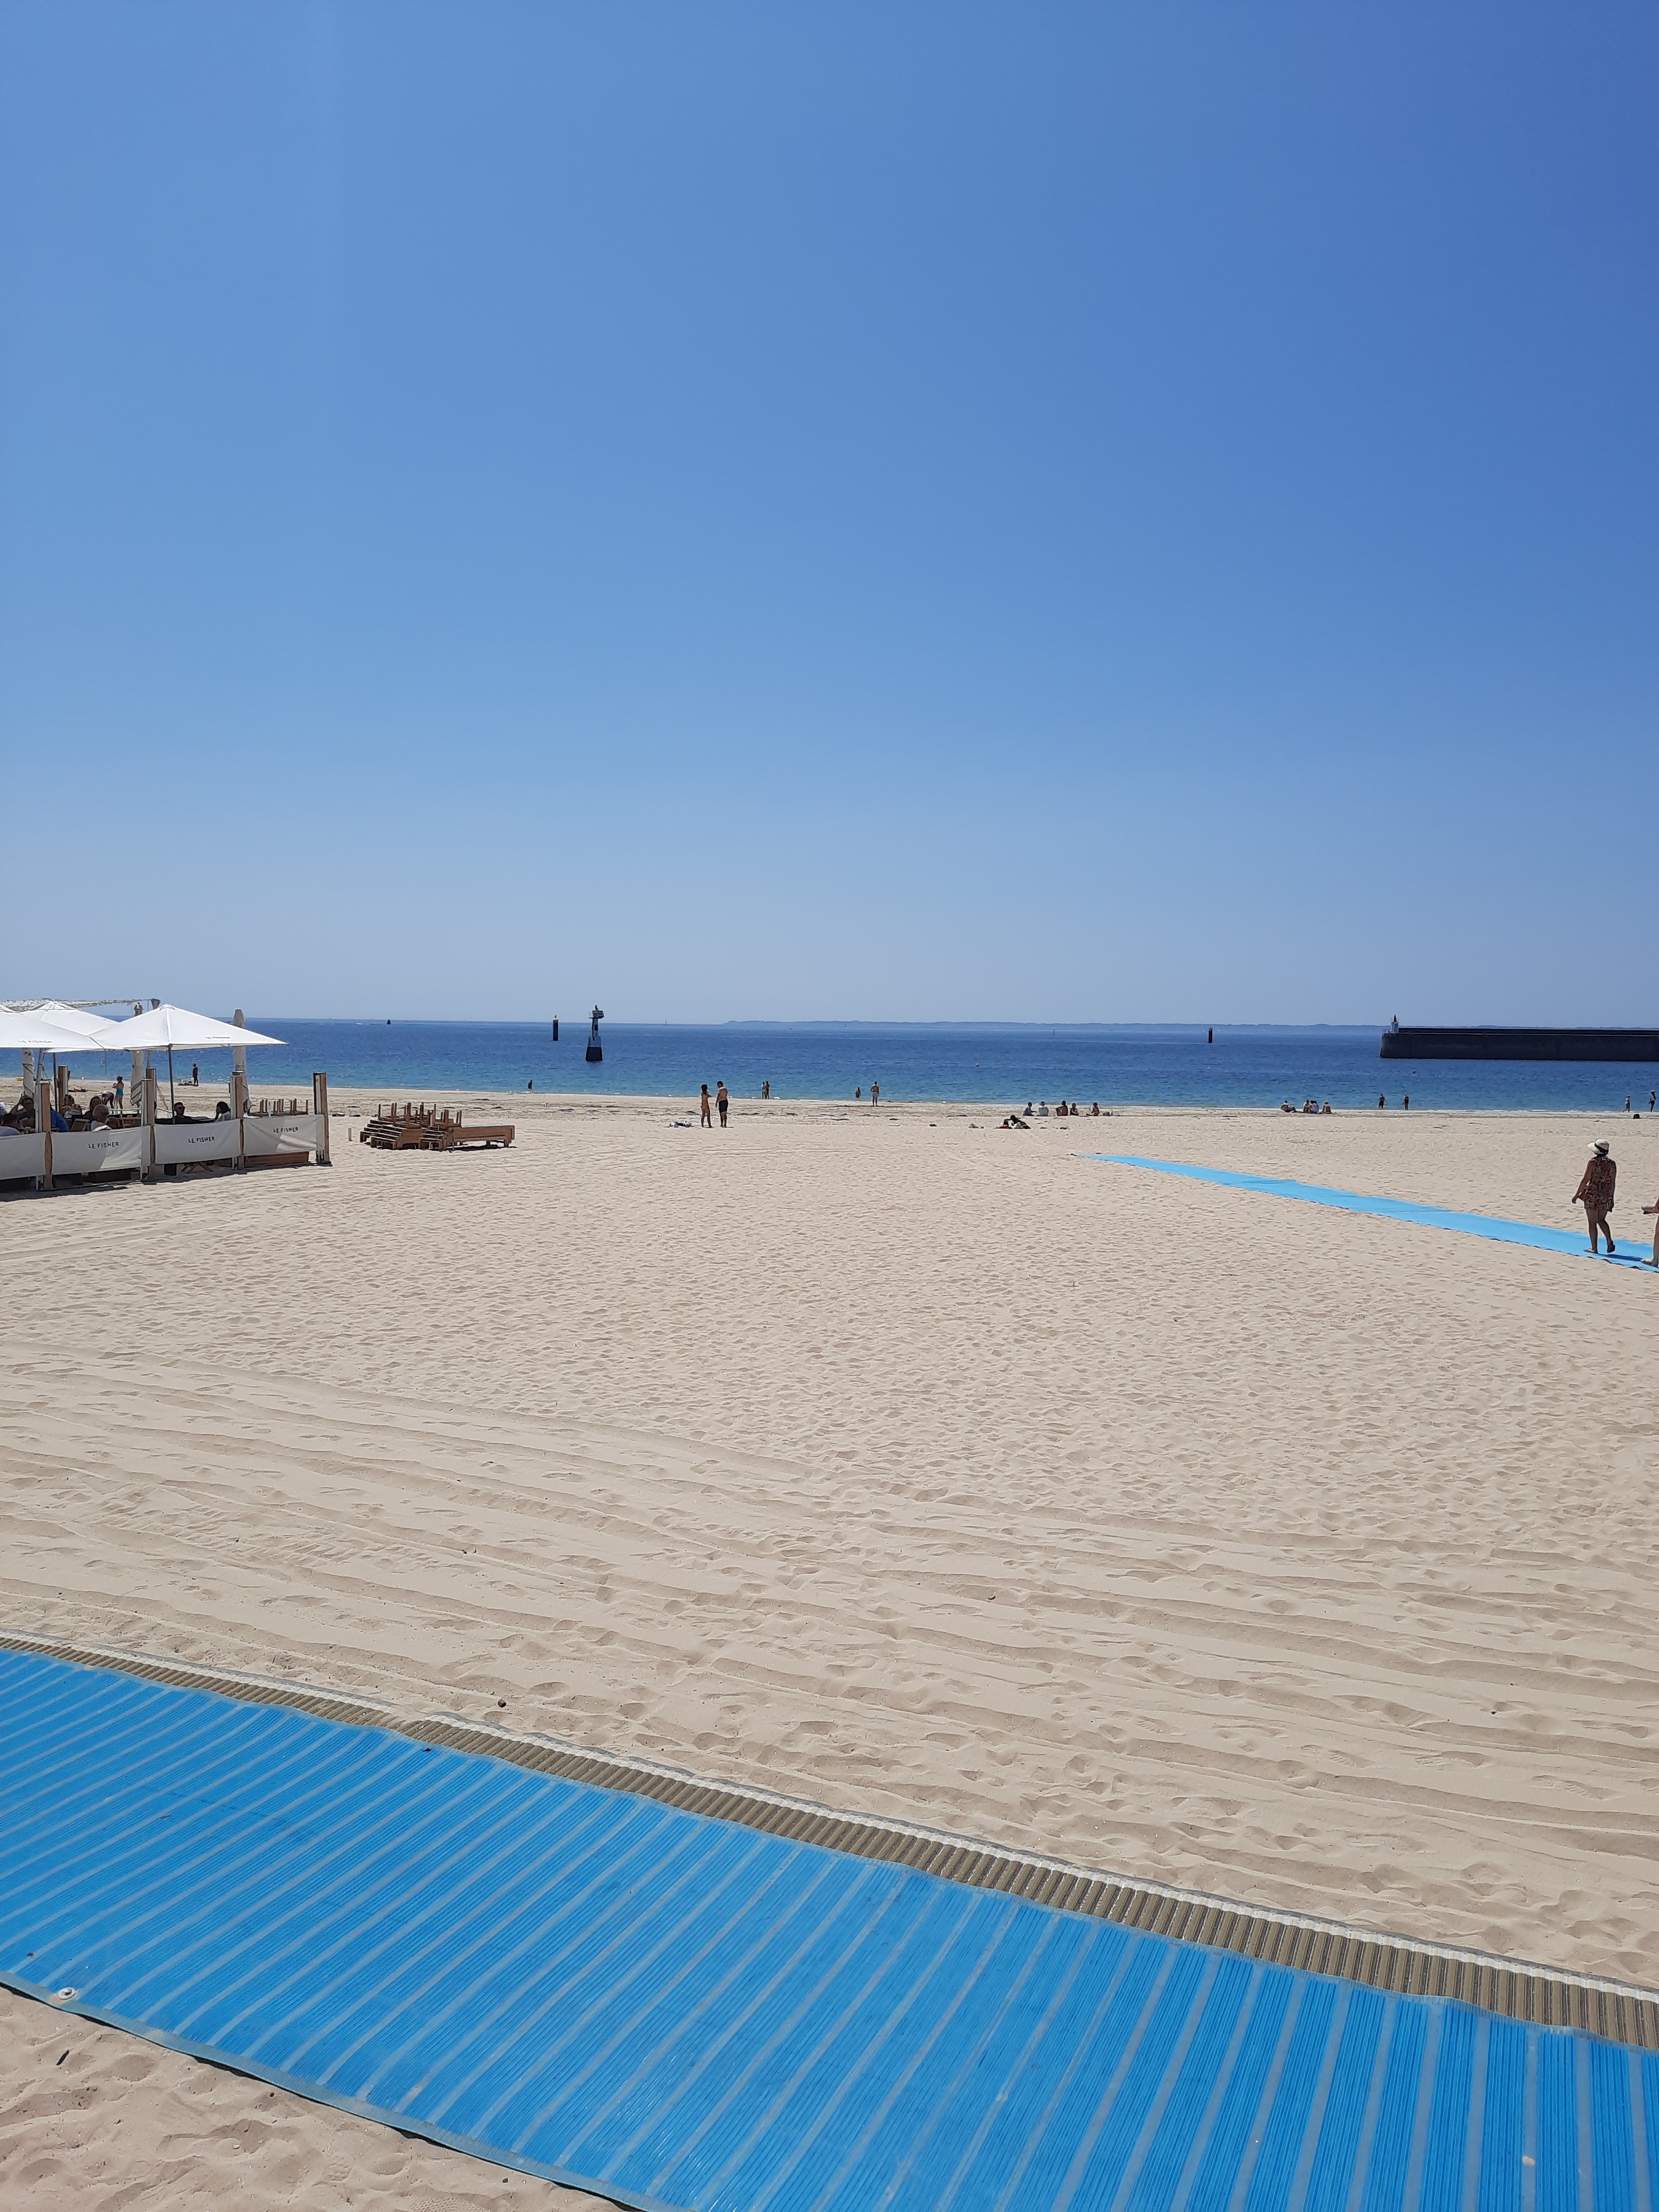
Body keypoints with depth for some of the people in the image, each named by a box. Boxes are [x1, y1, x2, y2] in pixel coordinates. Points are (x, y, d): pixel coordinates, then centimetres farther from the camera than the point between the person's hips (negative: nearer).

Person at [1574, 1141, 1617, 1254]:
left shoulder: (1593, 1162, -13)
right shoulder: (1612, 1164, 3)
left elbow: (1585, 1180, -11)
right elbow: (1613, 1183, 9)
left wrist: (1577, 1194, -3)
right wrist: (1611, 1198, 19)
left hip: (1593, 1195, -5)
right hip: (1606, 1196, 5)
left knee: (1592, 1222, 5)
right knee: (1601, 1220, 21)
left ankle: (1594, 1248, 8)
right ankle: (1610, 1241, 4)